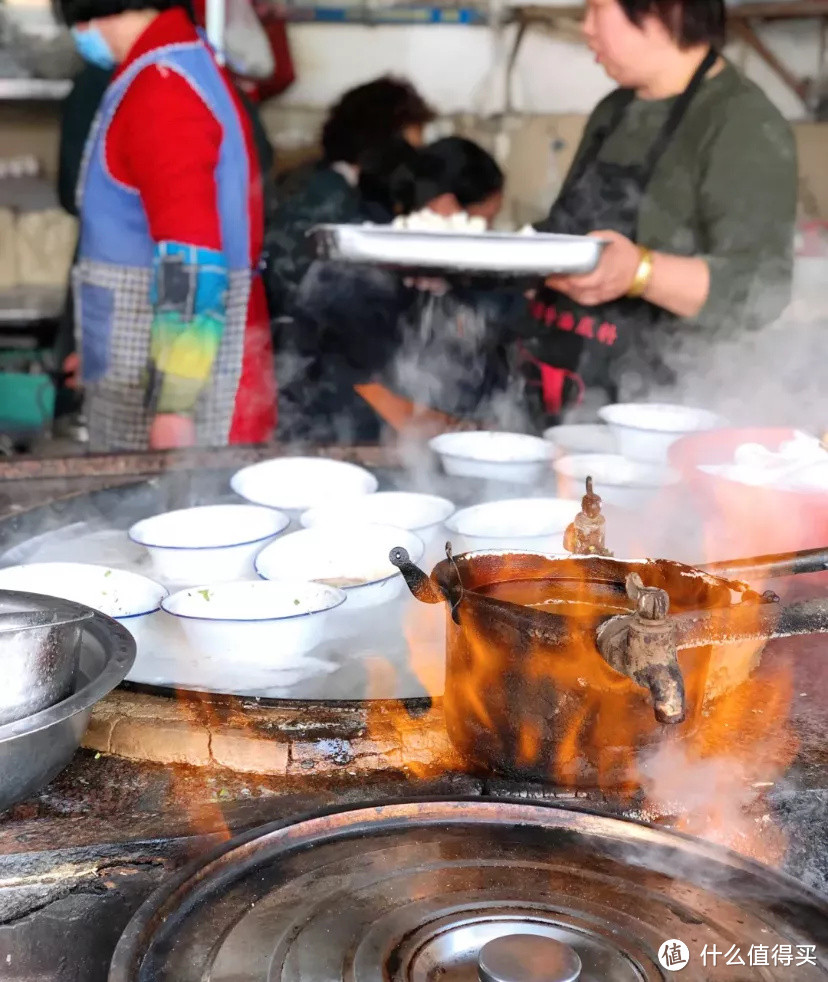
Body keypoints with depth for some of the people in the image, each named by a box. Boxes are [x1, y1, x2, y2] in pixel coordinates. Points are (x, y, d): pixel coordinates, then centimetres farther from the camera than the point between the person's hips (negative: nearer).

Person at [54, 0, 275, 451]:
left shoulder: (160, 87, -17)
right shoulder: (187, 64, 14)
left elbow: (189, 258, -24)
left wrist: (174, 402, -25)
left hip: (170, 374, -10)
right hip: (153, 363, 10)